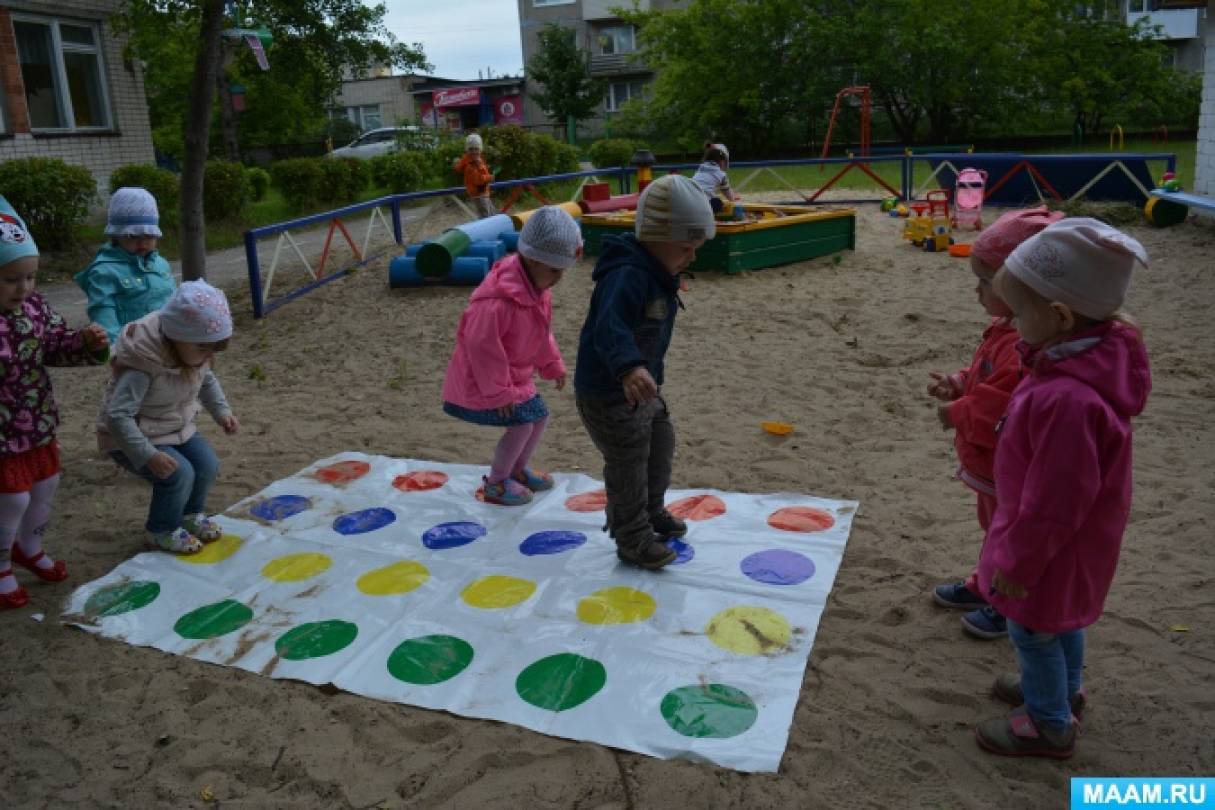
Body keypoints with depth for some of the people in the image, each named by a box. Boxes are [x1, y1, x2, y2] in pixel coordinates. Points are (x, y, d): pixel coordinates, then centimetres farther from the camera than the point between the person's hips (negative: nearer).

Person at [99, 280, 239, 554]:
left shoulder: (195, 353, -10)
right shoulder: (143, 368, -35)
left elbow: (207, 381, 12)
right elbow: (117, 416, -37)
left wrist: (222, 413, -1)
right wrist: (149, 455, -40)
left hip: (176, 429, 7)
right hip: (133, 439, -7)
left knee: (207, 465, -5)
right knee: (179, 474, -22)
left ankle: (191, 514, 24)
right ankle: (161, 533, 3)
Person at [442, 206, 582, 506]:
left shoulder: (537, 289, -2)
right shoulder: (499, 299, -34)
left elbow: (541, 333, 14)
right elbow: (481, 345, -29)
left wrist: (553, 365, 15)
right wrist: (499, 392, -23)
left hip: (514, 375, 9)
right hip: (479, 381, -9)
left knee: (539, 415, 14)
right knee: (521, 424, -14)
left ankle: (518, 470, 37)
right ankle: (496, 483, 8)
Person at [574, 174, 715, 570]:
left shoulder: (659, 273, 3)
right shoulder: (628, 276, -29)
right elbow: (609, 327, -47)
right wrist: (629, 368, -63)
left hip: (642, 384, 10)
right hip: (608, 392, -10)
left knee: (661, 445, 22)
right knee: (629, 464, 3)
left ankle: (652, 513, 45)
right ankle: (634, 540, 21)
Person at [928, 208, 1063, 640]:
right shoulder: (1006, 328, 0)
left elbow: (1002, 414, -36)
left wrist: (957, 413, -22)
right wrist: (959, 385, -4)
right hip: (990, 464, 10)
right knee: (994, 528, 28)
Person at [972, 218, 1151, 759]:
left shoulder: (1067, 399, -39)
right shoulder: (1095, 359, -9)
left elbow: (1053, 503, -30)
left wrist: (1017, 561, -19)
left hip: (1052, 546, -9)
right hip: (1068, 539, 9)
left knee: (1033, 629, 13)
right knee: (1059, 619, 29)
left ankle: (1049, 725, 34)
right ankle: (1063, 690, 51)